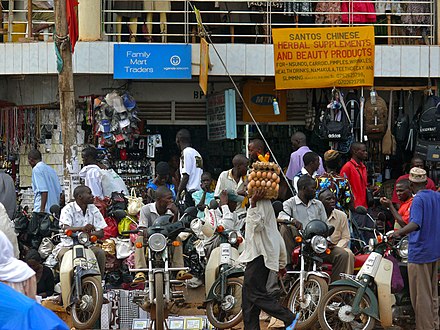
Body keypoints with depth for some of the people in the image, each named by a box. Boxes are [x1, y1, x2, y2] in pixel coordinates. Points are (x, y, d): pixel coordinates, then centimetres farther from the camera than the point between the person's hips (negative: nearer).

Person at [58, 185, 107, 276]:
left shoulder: (93, 210, 7)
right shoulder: (68, 209, -6)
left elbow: (101, 233, 1)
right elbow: (65, 228, -24)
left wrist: (89, 233, -23)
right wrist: (82, 228, -42)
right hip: (69, 245, -3)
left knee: (100, 252, -24)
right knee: (62, 254, -33)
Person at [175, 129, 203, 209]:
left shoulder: (186, 152, -6)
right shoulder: (196, 153, 20)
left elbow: (186, 175, -14)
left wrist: (178, 193, -10)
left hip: (191, 192, -9)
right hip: (200, 192, 9)